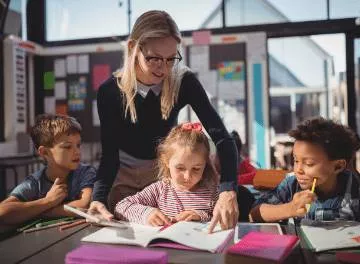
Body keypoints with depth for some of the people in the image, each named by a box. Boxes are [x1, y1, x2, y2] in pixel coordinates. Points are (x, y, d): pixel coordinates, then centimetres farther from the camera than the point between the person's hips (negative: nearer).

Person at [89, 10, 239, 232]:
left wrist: (228, 191, -46)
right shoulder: (110, 91, -23)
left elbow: (221, 137, -31)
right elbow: (110, 154, -19)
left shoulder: (184, 82, -24)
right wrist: (99, 198, -37)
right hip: (124, 172, 0)